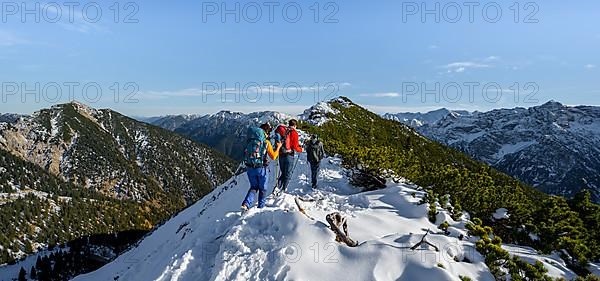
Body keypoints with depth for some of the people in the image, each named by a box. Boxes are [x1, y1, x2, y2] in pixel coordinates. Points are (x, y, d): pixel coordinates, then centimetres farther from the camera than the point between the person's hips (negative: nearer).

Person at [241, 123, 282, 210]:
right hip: (261, 168, -4)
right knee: (262, 189, 16)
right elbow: (273, 156, -5)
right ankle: (261, 207, 25)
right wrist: (278, 147, 9)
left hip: (250, 168, 4)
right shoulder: (266, 142, -10)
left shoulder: (250, 141, 3)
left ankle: (246, 204, 1)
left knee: (254, 187, 20)